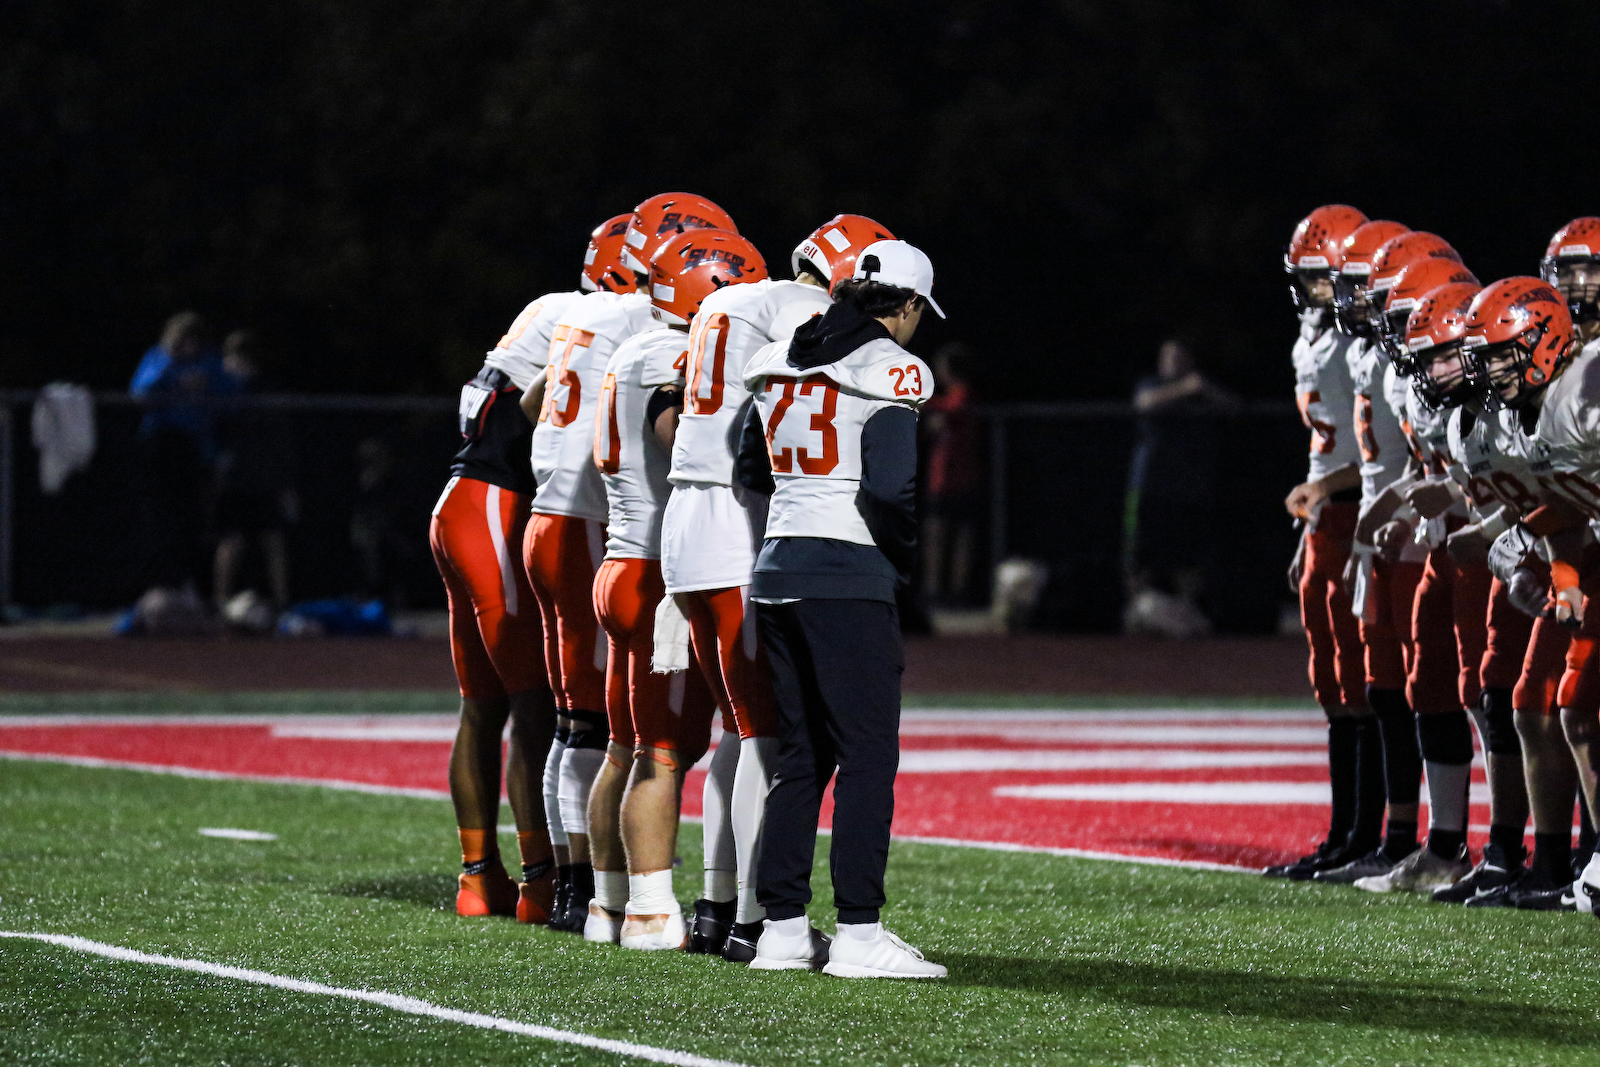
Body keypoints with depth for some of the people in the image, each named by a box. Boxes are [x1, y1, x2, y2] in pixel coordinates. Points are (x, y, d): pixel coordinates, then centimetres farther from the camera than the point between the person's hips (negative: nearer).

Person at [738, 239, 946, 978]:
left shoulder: (780, 366, 12)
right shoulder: (890, 372, -9)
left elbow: (751, 469, 17)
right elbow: (888, 488, -15)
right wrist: (913, 557, 0)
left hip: (777, 572, 7)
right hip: (849, 578, -7)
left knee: (801, 755, 12)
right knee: (868, 754, -4)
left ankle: (782, 926, 11)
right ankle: (858, 934, -8)